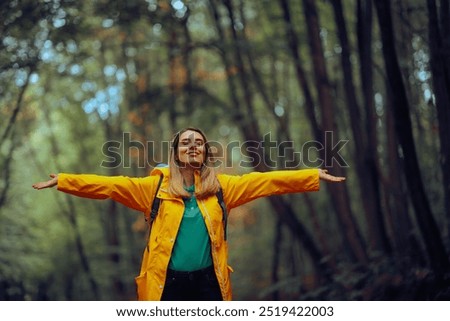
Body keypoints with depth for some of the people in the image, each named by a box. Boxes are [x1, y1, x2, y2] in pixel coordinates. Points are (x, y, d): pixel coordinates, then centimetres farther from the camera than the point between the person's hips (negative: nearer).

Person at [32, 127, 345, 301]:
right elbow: (110, 185, -2)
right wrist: (63, 181, -10)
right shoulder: (156, 186, 3)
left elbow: (266, 180, 3)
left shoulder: (221, 186, 7)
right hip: (168, 280, -1)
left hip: (209, 279, 1)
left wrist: (315, 176, 0)